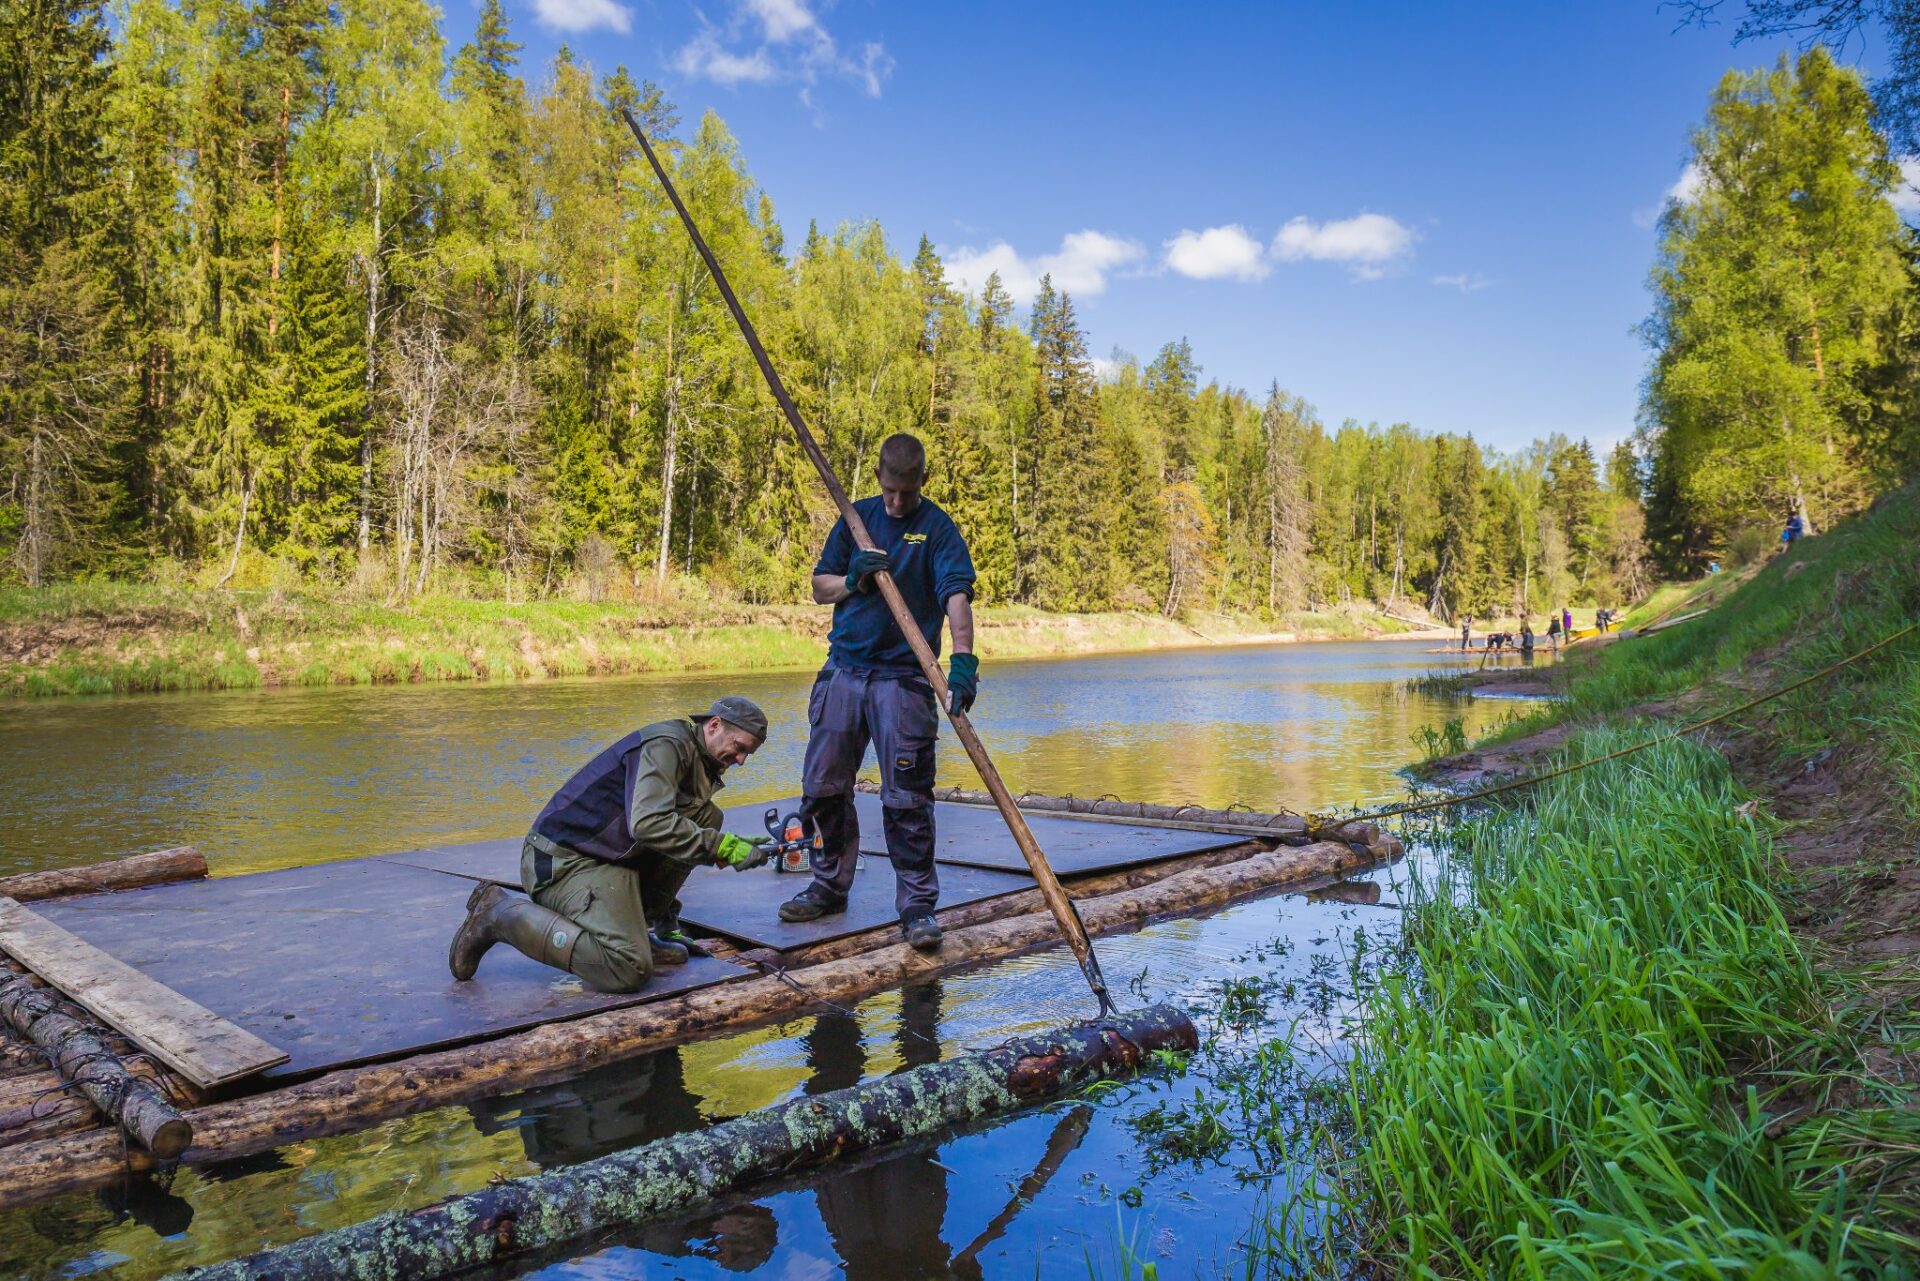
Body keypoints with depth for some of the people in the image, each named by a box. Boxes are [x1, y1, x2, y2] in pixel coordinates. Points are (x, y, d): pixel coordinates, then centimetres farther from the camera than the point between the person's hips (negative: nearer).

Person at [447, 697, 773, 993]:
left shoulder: (696, 759, 16)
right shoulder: (666, 745, -15)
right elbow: (648, 823, -30)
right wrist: (721, 845, -26)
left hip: (609, 855, 10)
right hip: (565, 859, -10)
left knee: (706, 816, 2)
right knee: (629, 970, -23)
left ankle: (644, 926, 5)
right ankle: (501, 914, -9)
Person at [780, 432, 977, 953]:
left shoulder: (938, 528, -5)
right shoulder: (857, 517, 9)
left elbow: (956, 596, -19)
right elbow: (820, 587, 13)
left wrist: (963, 659, -36)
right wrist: (853, 580, -9)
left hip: (903, 678, -5)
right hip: (843, 670, 5)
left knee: (906, 798, -5)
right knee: (823, 786, 10)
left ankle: (918, 905, 6)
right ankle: (830, 886, 28)